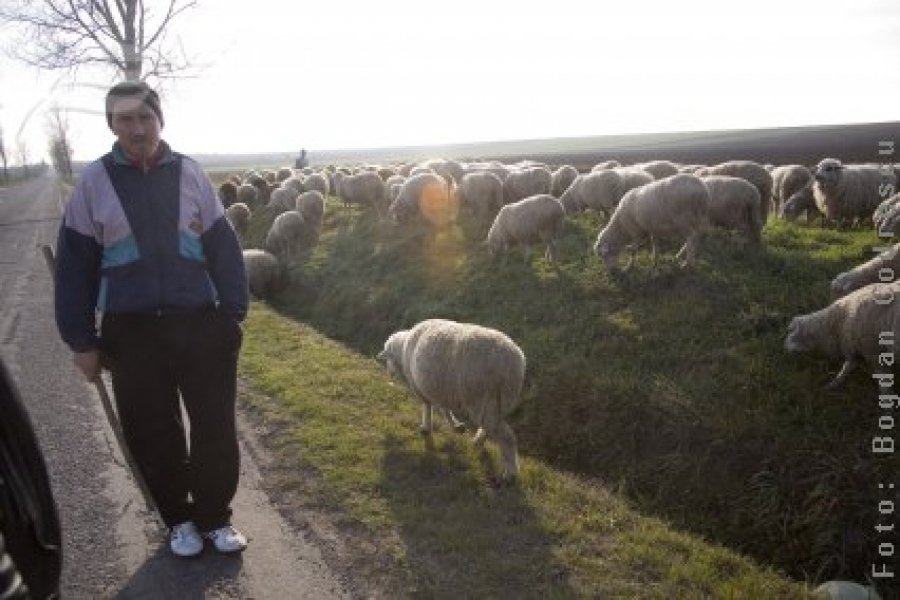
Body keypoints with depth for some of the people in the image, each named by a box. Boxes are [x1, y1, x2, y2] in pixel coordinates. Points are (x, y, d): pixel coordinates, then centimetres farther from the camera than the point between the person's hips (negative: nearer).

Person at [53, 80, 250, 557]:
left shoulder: (189, 173, 1)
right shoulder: (94, 181, -1)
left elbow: (223, 248, 3)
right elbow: (75, 264, 2)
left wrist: (233, 314, -2)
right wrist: (82, 340, 0)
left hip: (200, 324, 0)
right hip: (131, 332, 0)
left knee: (215, 429, 5)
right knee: (153, 436, 10)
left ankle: (214, 516, 26)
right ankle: (179, 518, 31)